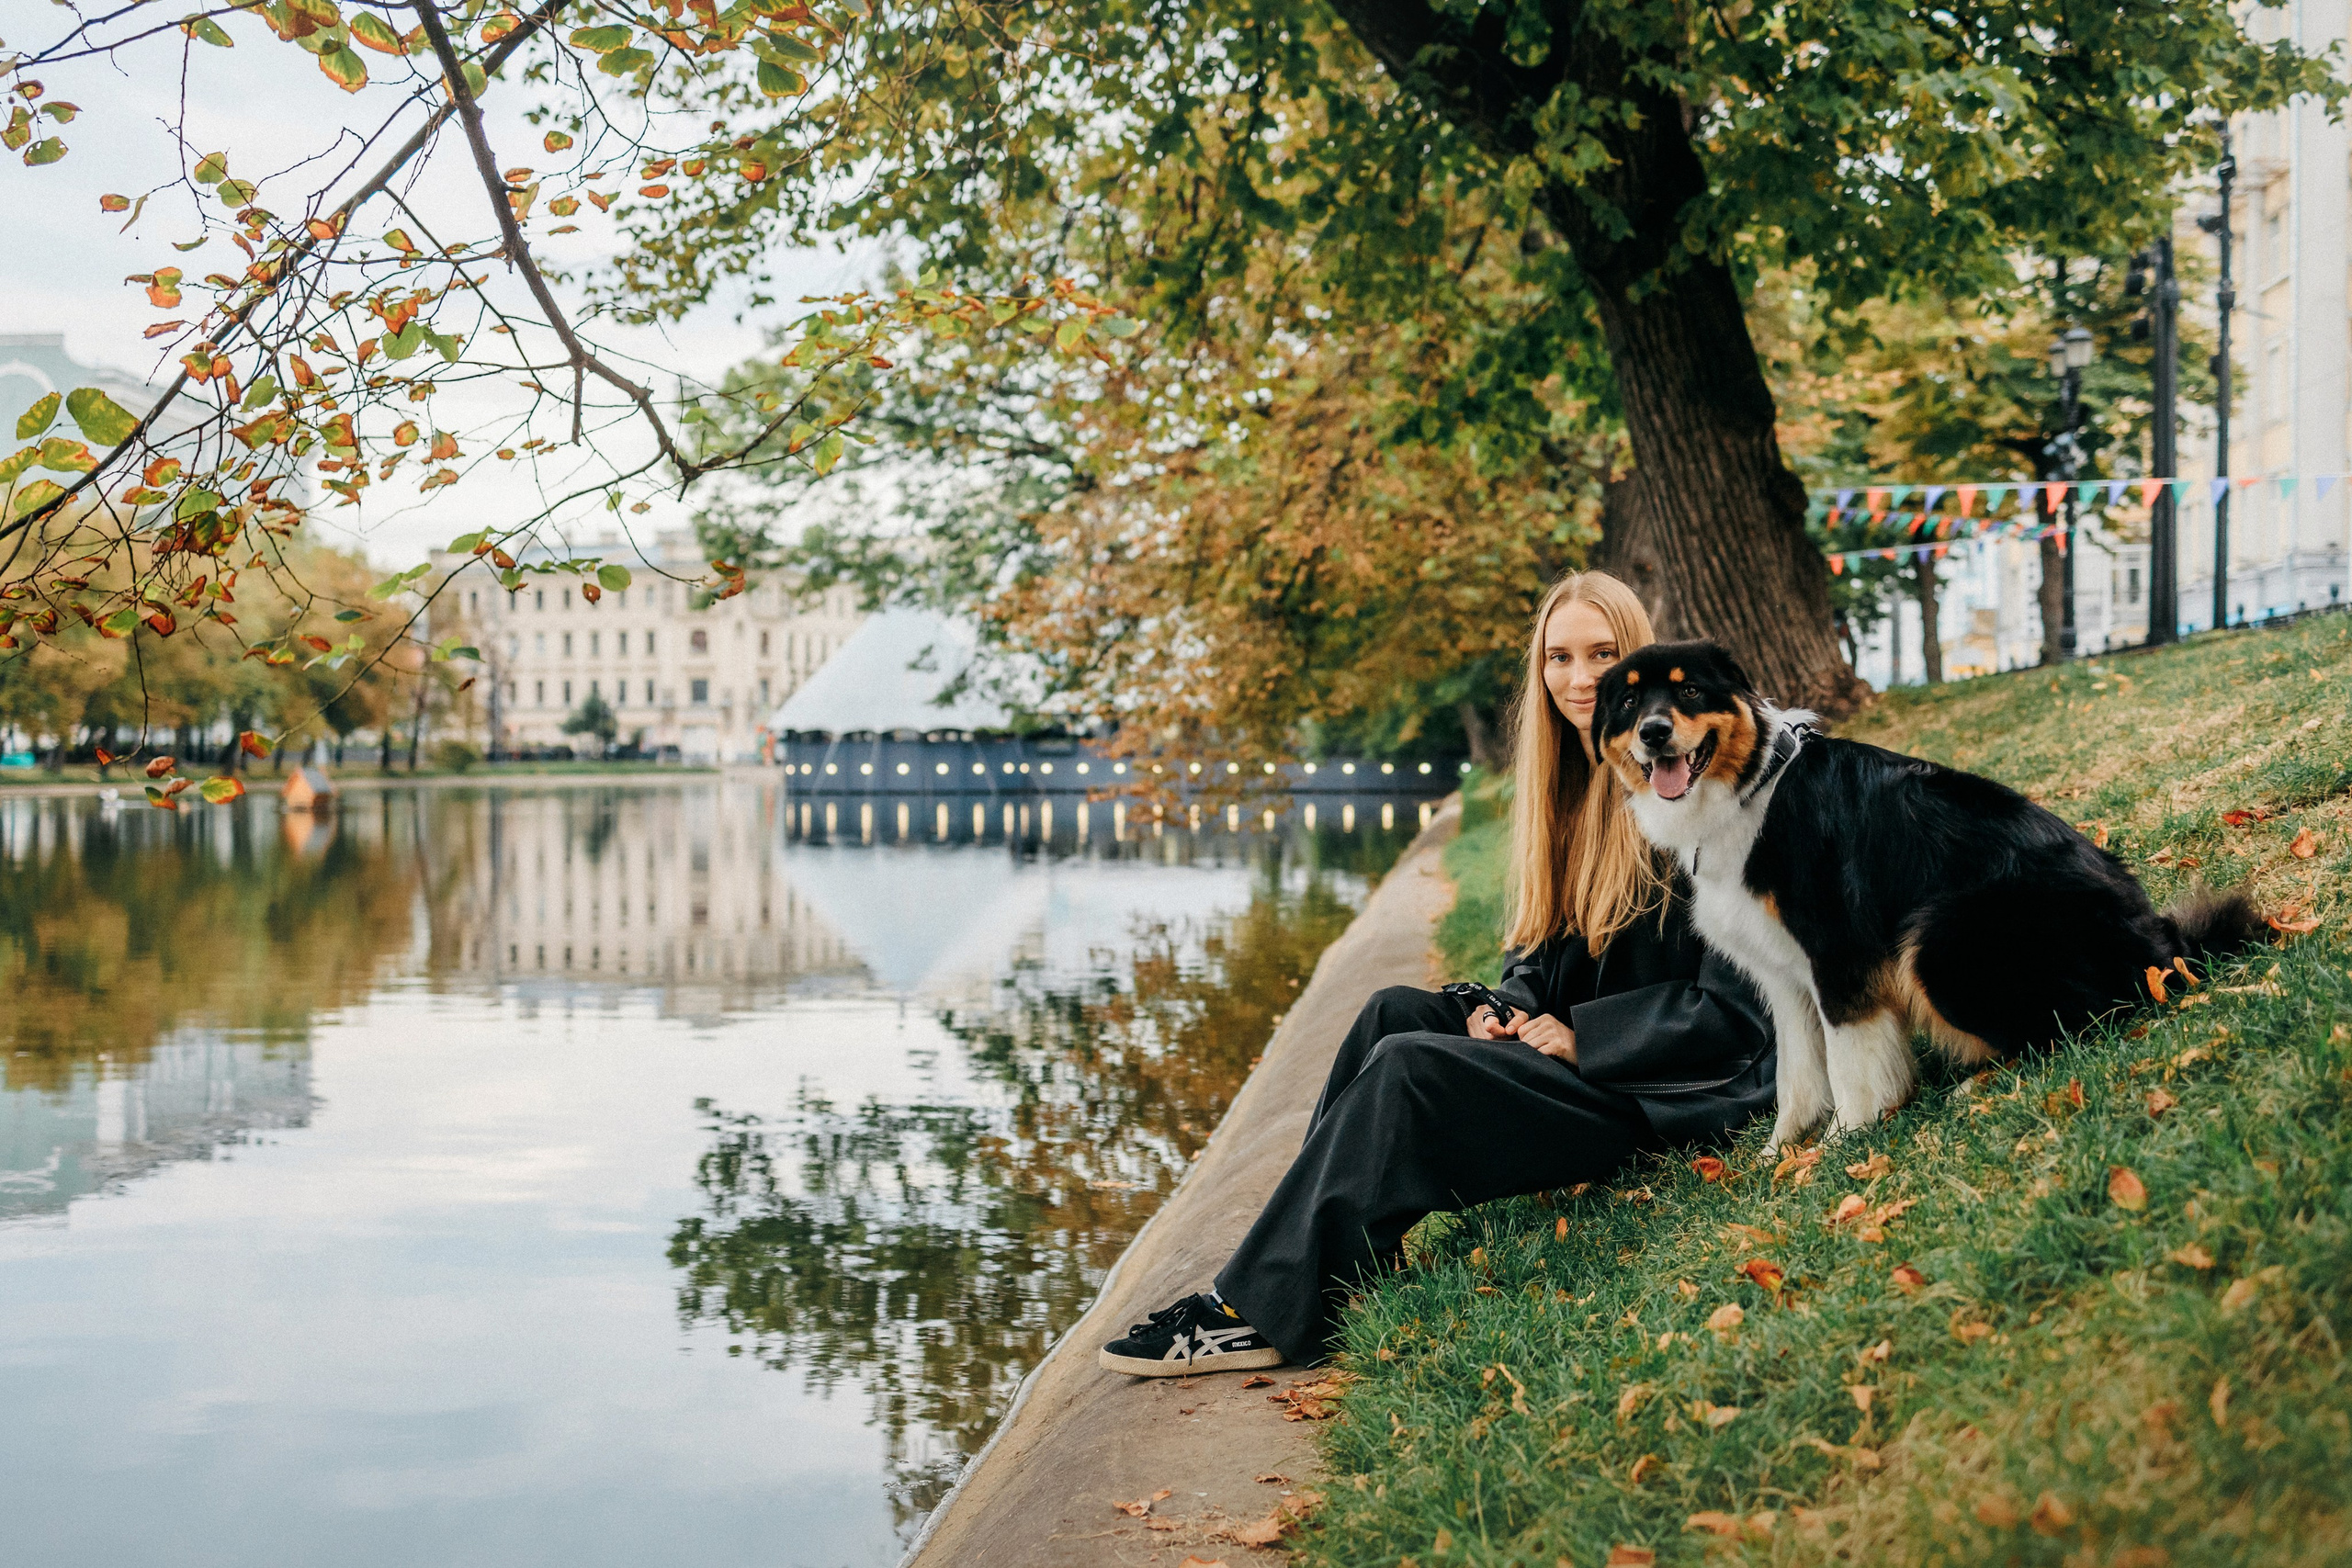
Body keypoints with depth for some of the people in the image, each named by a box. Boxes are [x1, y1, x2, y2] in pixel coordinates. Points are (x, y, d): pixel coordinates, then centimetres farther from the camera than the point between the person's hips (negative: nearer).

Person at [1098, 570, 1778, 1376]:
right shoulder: (1562, 795, 12)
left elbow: (1736, 1006, -15)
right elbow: (1535, 956, 18)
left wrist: (1582, 1037, -17)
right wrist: (1506, 1013, -4)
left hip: (1667, 1090, -8)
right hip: (1573, 1054, 8)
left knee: (1407, 1067, -23)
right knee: (1395, 1011, -11)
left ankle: (1262, 1312, -20)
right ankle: (1291, 1262, -14)